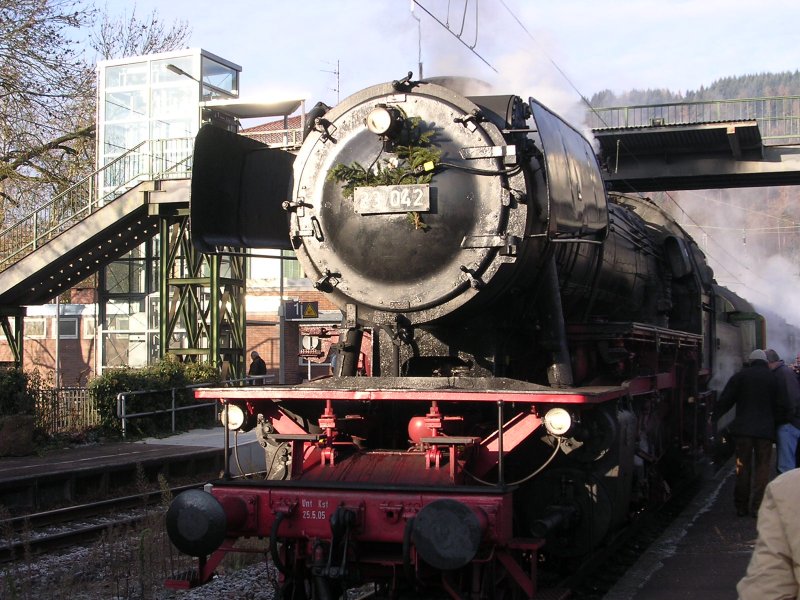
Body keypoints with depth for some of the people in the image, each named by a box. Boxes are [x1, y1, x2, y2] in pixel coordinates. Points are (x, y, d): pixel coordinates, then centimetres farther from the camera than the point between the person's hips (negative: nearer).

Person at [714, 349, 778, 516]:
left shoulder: (740, 376, 1)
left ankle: (741, 507, 12)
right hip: (766, 430, 0)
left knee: (743, 468, 8)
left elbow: (725, 400, -1)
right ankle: (757, 507, 2)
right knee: (762, 468, 6)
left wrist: (714, 417, 9)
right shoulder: (773, 378, 3)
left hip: (743, 429, 0)